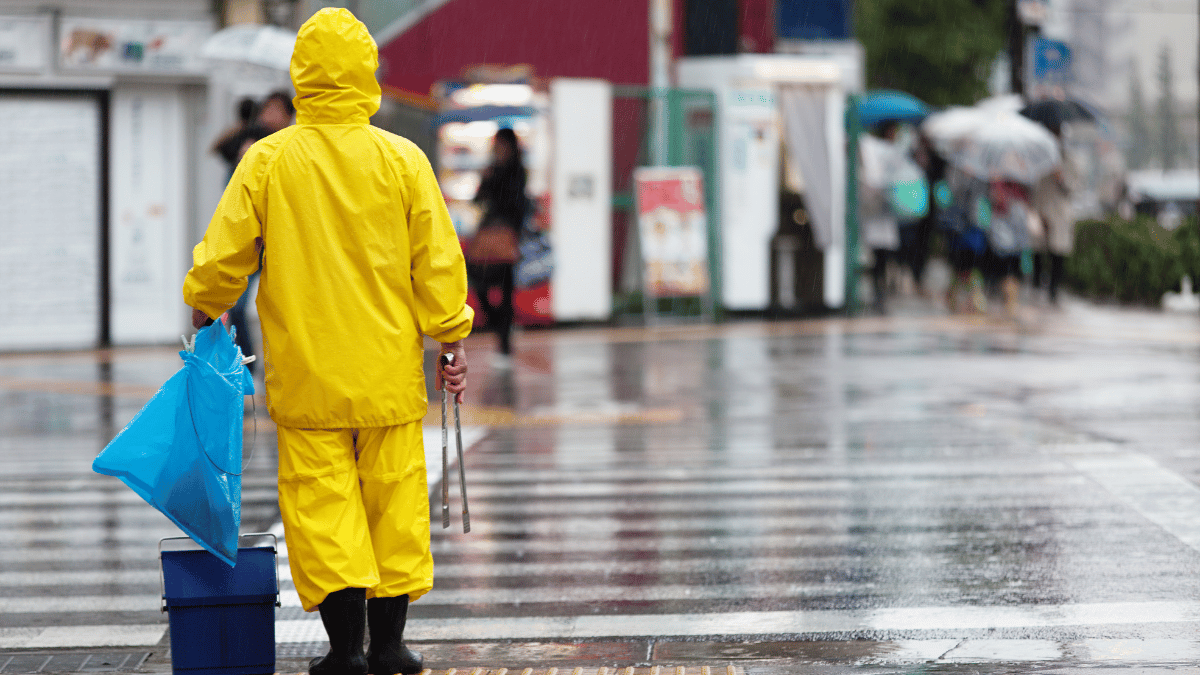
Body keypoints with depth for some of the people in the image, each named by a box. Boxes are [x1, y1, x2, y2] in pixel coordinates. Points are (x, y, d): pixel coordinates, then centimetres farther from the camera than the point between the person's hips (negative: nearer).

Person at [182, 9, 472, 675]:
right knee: (394, 497, 8)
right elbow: (437, 262, -1)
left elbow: (222, 257, 0)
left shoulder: (267, 162, -4)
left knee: (321, 501, 3)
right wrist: (451, 339, 9)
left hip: (306, 371, -1)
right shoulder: (402, 159, -3)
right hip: (389, 369, 1)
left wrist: (205, 307, 20)